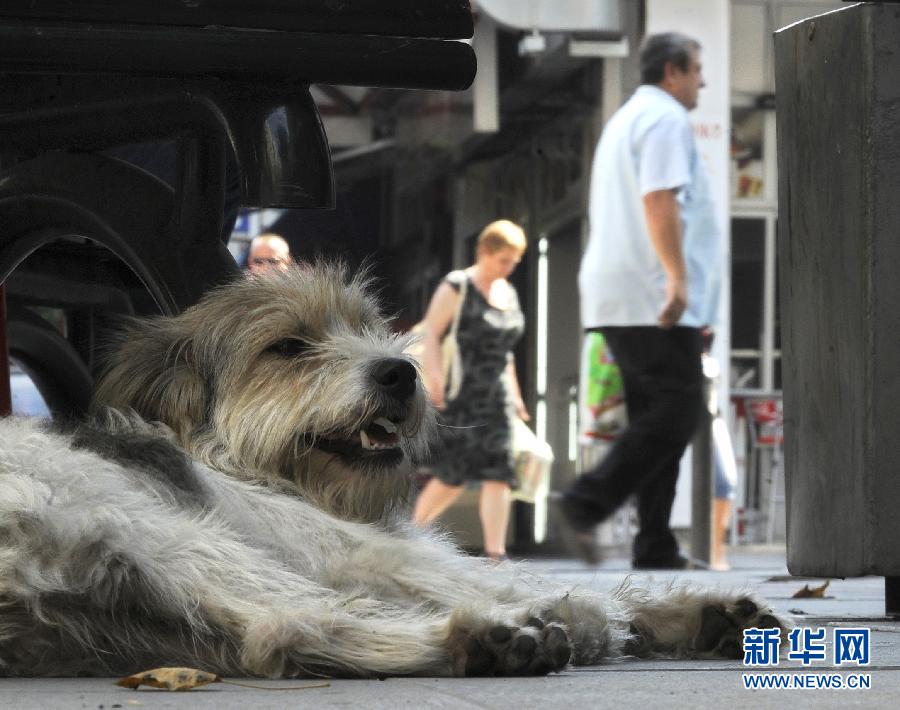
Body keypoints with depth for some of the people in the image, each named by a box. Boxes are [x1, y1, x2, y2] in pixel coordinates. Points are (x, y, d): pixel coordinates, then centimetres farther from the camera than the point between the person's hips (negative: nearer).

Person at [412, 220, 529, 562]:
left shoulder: (508, 293, 16)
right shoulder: (456, 287, -5)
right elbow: (430, 334, -11)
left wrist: (514, 396, 21)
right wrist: (435, 376, -23)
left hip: (495, 395, 6)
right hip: (459, 395, -6)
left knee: (498, 473, -7)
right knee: (453, 476, -4)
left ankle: (494, 553, -12)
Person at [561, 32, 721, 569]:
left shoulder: (625, 120, 26)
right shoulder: (666, 118, -7)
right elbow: (659, 199, -20)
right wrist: (677, 277, -25)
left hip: (616, 297, 10)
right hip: (653, 299, -10)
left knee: (656, 416, 8)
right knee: (678, 410, -11)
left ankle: (656, 547, 4)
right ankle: (589, 503, -18)